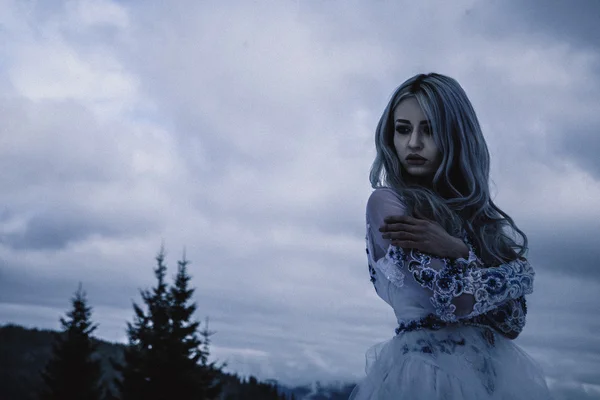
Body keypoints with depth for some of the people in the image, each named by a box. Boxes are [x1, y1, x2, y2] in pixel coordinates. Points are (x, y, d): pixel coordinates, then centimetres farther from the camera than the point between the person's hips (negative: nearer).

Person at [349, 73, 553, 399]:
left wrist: (456, 250, -10)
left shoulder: (480, 215, 10)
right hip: (428, 369, -5)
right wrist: (521, 272, -1)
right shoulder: (387, 202, -6)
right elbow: (454, 299, -17)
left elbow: (513, 323, 1)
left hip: (499, 371, 5)